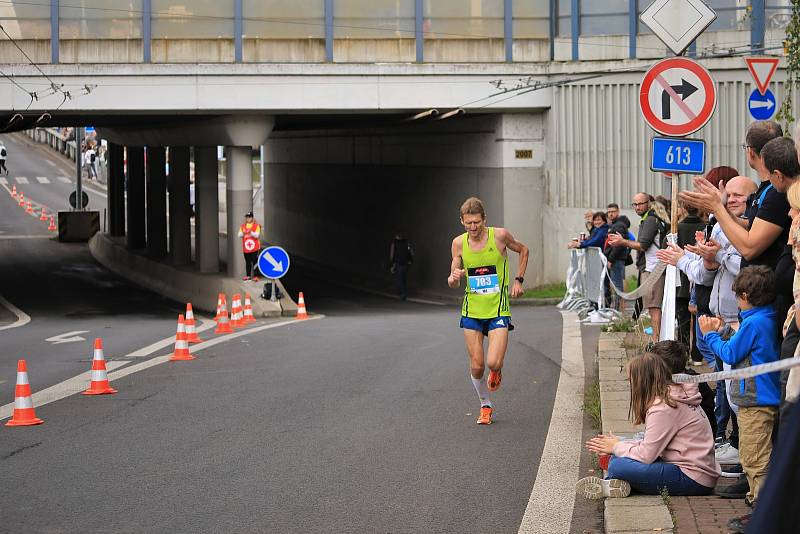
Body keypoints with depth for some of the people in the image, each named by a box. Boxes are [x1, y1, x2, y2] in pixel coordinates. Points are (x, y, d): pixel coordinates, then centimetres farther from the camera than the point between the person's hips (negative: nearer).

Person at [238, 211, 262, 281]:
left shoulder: (256, 226, -1)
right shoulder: (243, 226, 12)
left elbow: (257, 235, -10)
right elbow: (239, 235, 6)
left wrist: (251, 233, -27)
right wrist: (243, 233, -16)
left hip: (254, 247, -4)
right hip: (246, 248, 4)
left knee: (255, 262, -8)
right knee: (247, 262, 11)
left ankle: (255, 276, -7)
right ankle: (248, 275, 18)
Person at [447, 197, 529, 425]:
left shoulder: (499, 235, -10)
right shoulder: (459, 243, -3)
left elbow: (523, 251, 11)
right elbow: (453, 283, 5)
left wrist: (518, 280, 4)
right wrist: (454, 278, -19)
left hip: (498, 310, -2)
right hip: (472, 310, 2)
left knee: (493, 363, -15)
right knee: (477, 365, 0)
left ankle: (497, 371, 23)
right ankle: (485, 406, 24)